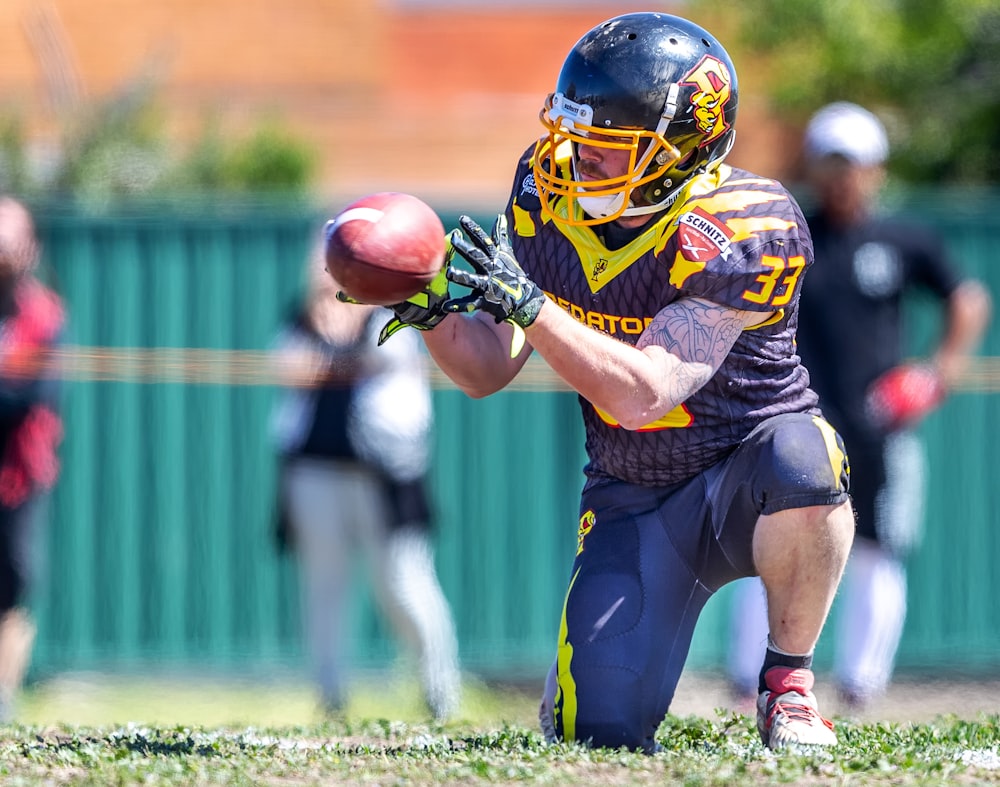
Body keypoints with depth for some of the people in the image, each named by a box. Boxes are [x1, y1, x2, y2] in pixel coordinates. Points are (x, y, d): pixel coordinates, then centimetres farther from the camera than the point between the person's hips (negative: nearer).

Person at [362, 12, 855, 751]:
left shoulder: (744, 230, -24)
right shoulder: (550, 197, -7)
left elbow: (643, 394, -33)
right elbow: (488, 371, -3)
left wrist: (524, 302, -38)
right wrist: (433, 312, -24)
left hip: (747, 466, -3)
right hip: (635, 499, 4)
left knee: (797, 459, -41)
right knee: (605, 730, -14)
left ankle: (788, 681, -16)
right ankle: (577, 682, 27)